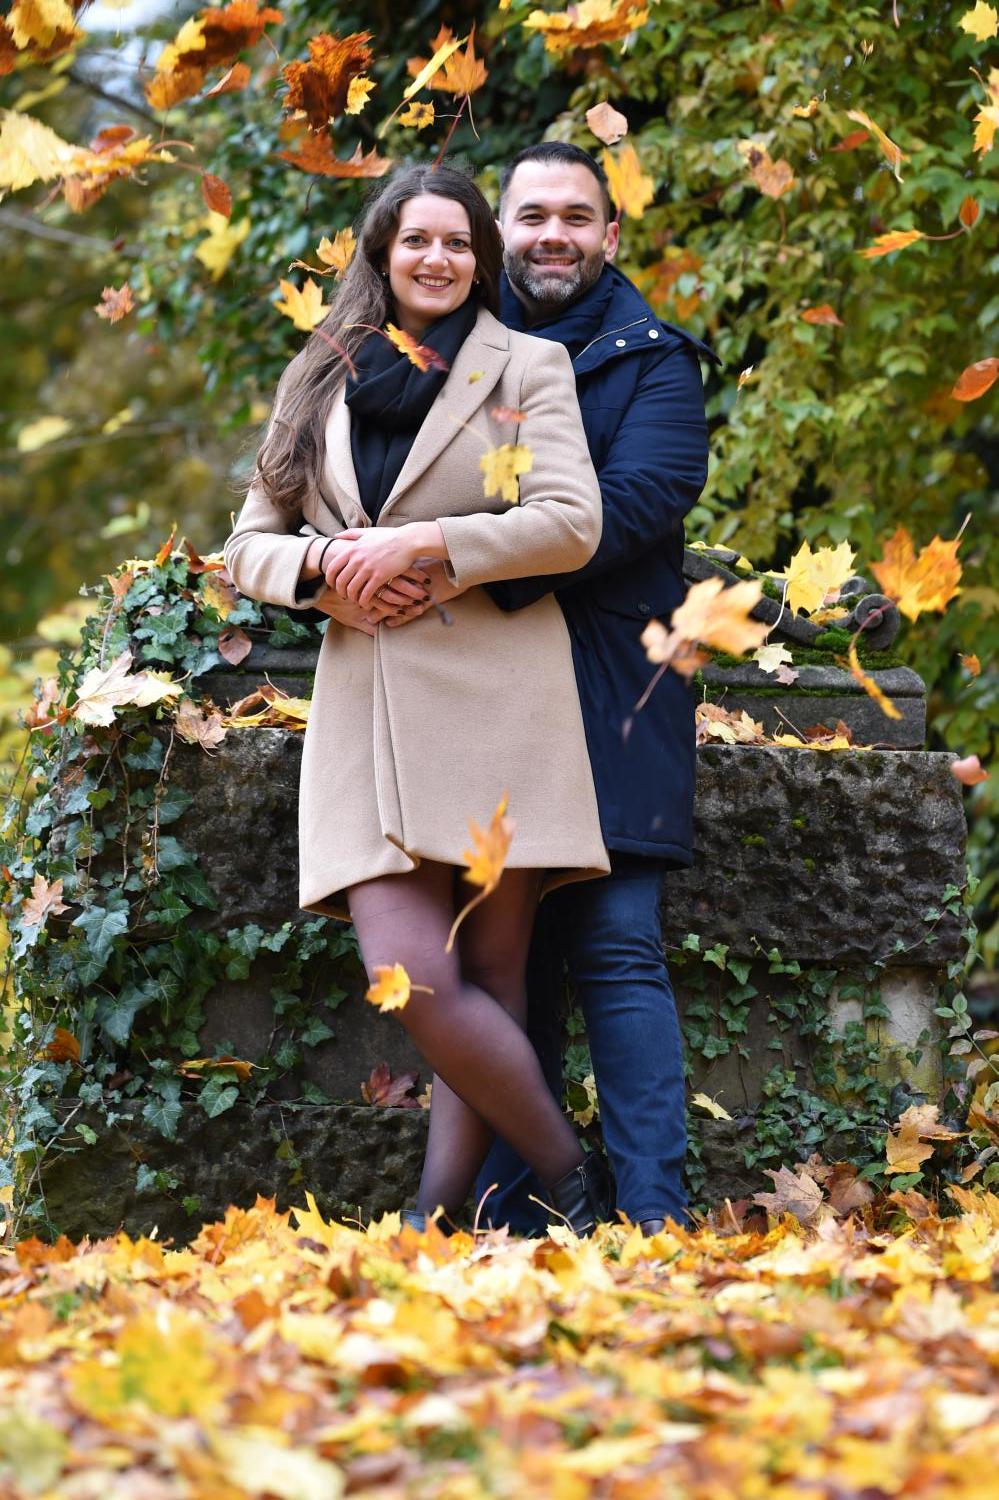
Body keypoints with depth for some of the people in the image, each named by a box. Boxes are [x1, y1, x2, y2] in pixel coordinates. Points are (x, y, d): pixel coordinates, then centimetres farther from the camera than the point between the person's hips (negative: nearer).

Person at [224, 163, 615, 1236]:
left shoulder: (527, 366, 8)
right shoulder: (319, 383, 18)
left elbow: (572, 521, -5)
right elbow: (249, 545, 18)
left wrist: (422, 543, -12)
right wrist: (325, 561, -4)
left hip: (496, 696, -3)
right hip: (367, 700, 3)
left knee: (487, 974, -4)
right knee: (408, 976, -11)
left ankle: (440, 1213, 1)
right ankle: (570, 1177, 0)